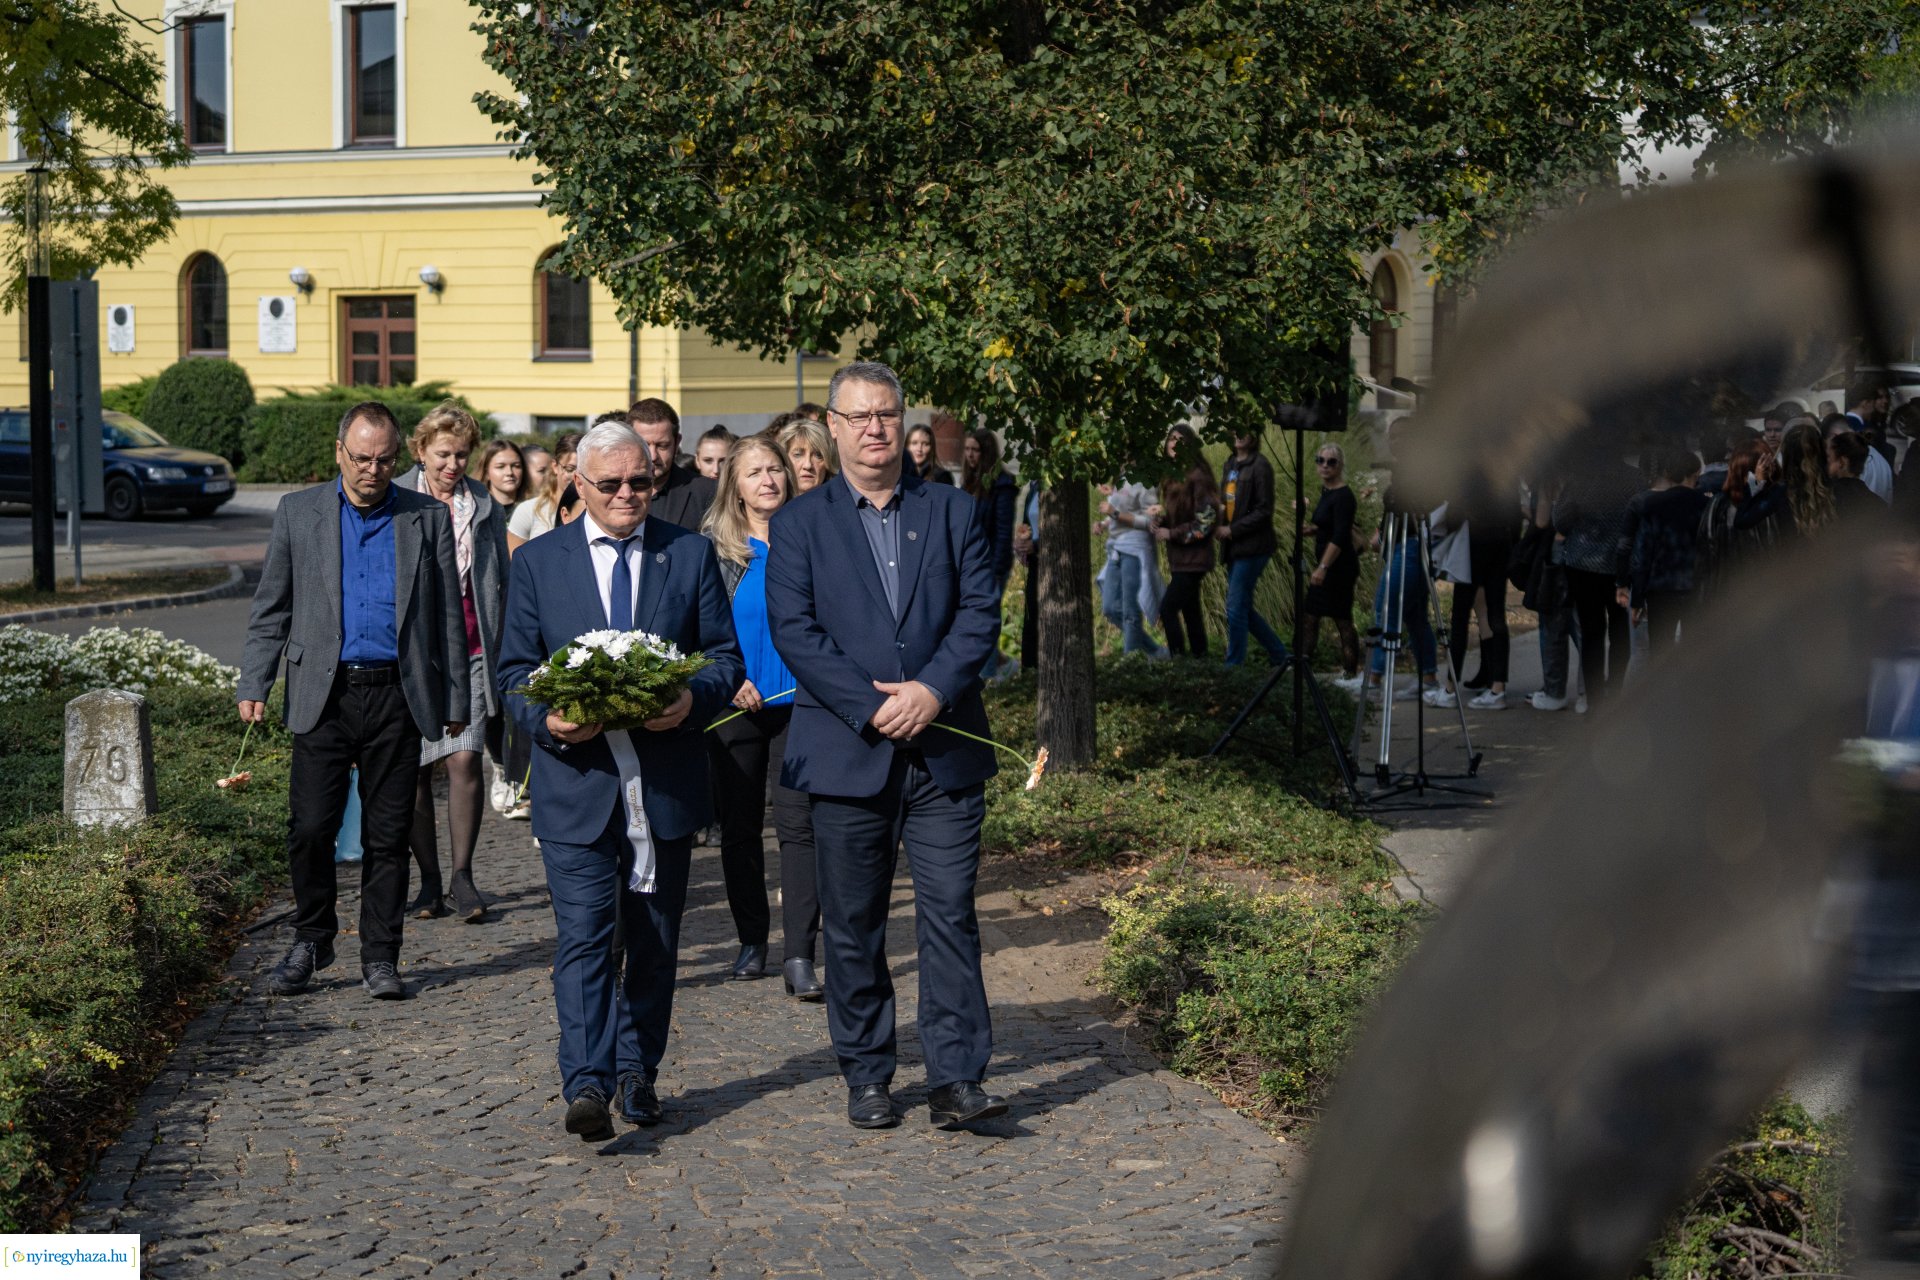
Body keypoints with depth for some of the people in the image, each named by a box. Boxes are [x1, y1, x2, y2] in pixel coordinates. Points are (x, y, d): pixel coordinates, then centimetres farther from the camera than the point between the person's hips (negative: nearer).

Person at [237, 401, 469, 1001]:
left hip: (396, 697, 0)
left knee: (387, 834, 4)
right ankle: (312, 939, 19)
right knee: (310, 828, -3)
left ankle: (380, 956, 15)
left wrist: (456, 700, 7)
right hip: (323, 695, 0)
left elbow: (449, 616, 9)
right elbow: (270, 609, 10)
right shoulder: (298, 513, 7)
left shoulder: (428, 518, 6)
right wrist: (252, 686, 1)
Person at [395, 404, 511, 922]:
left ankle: (462, 876, 1)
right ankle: (430, 883, 16)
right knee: (414, 770, 4)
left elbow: (503, 582, 13)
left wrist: (504, 653, 9)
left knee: (465, 760, -12)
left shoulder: (484, 504, 6)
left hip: (469, 653, 0)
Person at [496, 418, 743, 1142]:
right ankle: (587, 1086, -13)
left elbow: (725, 656, 6)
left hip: (667, 781, 2)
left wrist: (694, 698, -16)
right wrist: (547, 720, -15)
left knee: (655, 944, 12)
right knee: (584, 939, -10)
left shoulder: (691, 554, 7)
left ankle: (638, 1072, 26)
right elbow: (514, 669, 5)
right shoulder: (537, 561, 6)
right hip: (576, 783, -2)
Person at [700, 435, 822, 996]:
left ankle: (799, 955, -9)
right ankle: (751, 941, 23)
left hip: (801, 702, -1)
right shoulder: (711, 545, 3)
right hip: (736, 705, 1)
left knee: (798, 822, -9)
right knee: (738, 825, 8)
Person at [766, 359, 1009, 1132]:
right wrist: (872, 708, -14)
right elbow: (792, 629, -5)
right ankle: (866, 1078, 19)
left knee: (950, 915, -3)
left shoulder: (952, 512, 10)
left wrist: (931, 690, -13)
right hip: (847, 751, 0)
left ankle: (956, 1079, 1)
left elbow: (980, 612, 2)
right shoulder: (800, 523, 5)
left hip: (945, 749, 1)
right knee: (853, 925, 7)